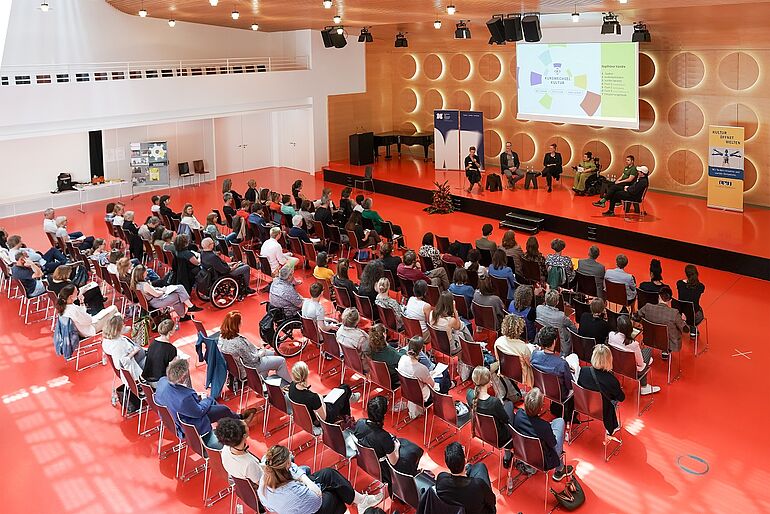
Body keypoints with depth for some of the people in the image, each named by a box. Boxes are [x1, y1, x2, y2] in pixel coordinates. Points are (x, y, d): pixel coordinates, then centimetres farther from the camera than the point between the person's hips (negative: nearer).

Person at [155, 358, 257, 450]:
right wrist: (204, 400, -3)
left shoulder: (162, 381, -19)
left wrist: (195, 395, 0)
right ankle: (241, 422, 40)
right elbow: (199, 412, -22)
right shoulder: (184, 398, -42)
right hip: (189, 429, -8)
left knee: (211, 400, 23)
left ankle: (238, 417, 45)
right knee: (224, 410, 7)